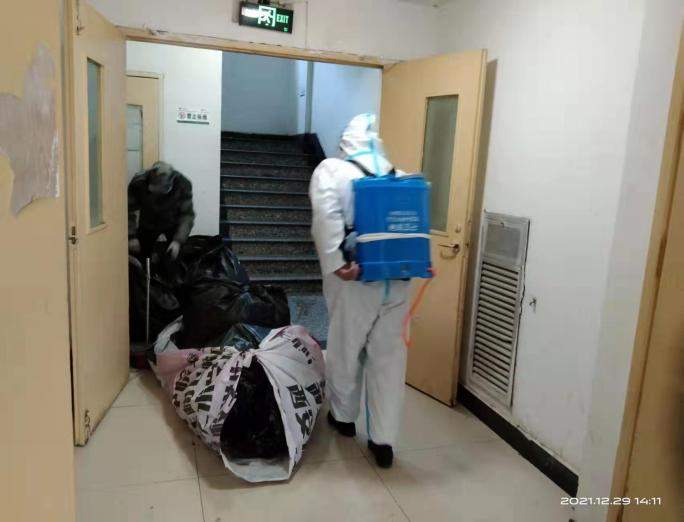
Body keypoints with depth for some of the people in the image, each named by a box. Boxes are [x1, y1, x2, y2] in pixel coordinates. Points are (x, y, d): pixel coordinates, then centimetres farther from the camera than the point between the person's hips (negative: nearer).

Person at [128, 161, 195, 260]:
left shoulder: (183, 184, -31)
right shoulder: (138, 183, -29)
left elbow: (187, 214, -23)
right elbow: (129, 210, -17)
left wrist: (178, 240, -32)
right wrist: (131, 236, -24)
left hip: (173, 224, -1)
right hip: (148, 225, 1)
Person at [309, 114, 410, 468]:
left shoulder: (332, 170, -1)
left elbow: (326, 216, -18)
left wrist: (336, 262, -21)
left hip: (354, 279, -2)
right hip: (396, 279, 3)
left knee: (345, 350, 17)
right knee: (389, 357, 10)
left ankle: (344, 416, 38)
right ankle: (384, 440, 17)